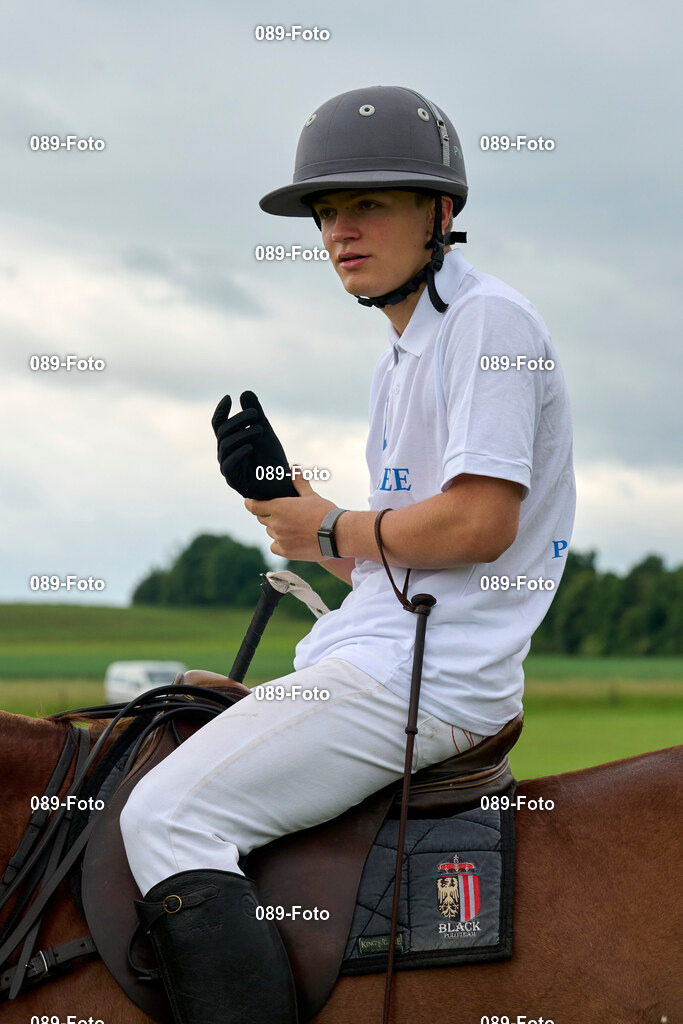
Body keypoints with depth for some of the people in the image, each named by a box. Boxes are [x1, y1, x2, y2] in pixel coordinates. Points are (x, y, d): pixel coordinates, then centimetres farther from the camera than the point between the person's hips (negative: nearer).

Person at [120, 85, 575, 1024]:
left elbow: (481, 522, -20)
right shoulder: (399, 360, 21)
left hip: (423, 677, -11)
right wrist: (295, 518, 6)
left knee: (168, 815, -19)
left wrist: (332, 530, -6)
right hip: (376, 656, 11)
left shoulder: (489, 321, -10)